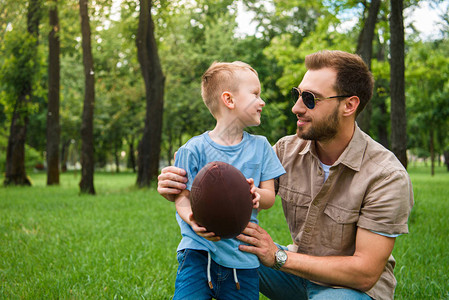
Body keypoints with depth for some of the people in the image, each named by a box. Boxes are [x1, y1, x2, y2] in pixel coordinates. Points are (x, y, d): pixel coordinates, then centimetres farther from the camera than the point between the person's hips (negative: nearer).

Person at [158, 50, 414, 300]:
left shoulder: (387, 175, -23)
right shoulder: (287, 150, -7)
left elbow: (365, 273, -24)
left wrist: (278, 257, -26)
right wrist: (184, 193, -25)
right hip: (301, 267, 4)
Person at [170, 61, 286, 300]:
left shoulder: (260, 147, 7)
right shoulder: (194, 149, -4)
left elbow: (270, 196, 5)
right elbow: (182, 197, -5)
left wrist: (257, 195, -19)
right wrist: (193, 220, -27)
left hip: (243, 256, 3)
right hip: (199, 251, -3)